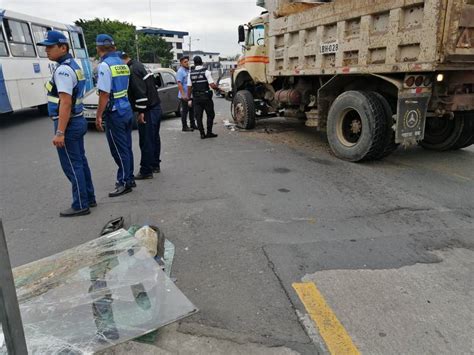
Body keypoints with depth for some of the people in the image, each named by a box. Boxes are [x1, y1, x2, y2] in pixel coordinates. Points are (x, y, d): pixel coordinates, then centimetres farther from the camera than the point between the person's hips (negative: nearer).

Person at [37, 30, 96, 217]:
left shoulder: (63, 70, -17)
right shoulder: (73, 66, 13)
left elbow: (65, 102, -24)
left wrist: (60, 132, -26)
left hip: (68, 124, -10)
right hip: (77, 121, 10)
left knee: (72, 166, -2)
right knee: (80, 162, 15)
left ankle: (80, 205, 7)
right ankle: (89, 198, 25)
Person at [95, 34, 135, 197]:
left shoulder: (105, 65, -13)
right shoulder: (122, 63, 11)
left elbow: (104, 94, -18)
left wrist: (98, 115, -13)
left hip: (114, 113, -8)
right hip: (127, 110, 8)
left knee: (119, 150, -2)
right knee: (126, 148, 14)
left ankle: (124, 183, 4)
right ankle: (129, 179, 22)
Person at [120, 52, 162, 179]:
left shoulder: (133, 70, -15)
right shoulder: (140, 66, 16)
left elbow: (140, 92, -23)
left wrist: (141, 111, -20)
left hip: (148, 111, -10)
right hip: (156, 107, 10)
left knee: (146, 141, -4)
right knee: (154, 138, 18)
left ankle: (146, 171, 3)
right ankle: (155, 165, 30)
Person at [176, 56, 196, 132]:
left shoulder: (188, 70, 13)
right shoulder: (180, 71, -13)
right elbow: (179, 84, -20)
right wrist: (183, 95, -26)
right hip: (184, 96, -8)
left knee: (192, 110, 14)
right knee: (185, 111, -2)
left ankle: (192, 124, 25)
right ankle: (185, 127, 4)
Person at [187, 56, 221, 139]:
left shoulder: (191, 73, 5)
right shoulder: (206, 71, -7)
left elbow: (189, 87, 4)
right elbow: (212, 85, -14)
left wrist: (189, 98, 11)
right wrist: (217, 88, 4)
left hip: (196, 98, 3)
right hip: (206, 97, -3)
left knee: (198, 116, 8)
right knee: (210, 115, 9)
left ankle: (202, 134, 7)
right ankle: (209, 132, 8)